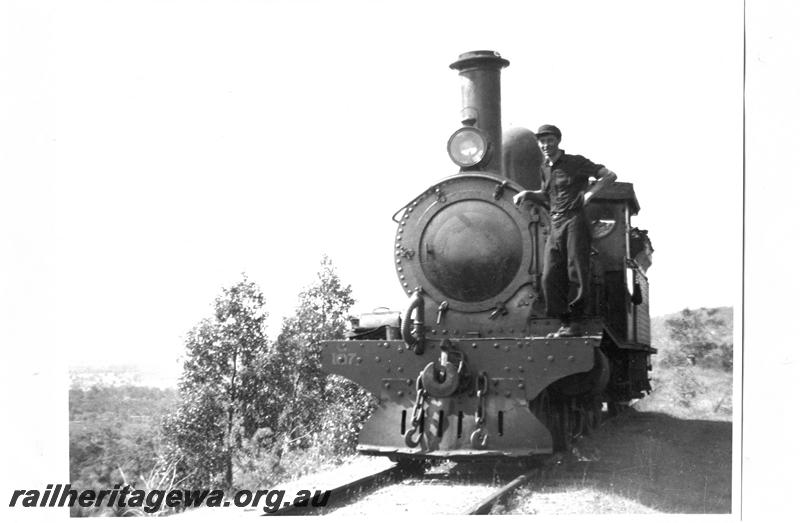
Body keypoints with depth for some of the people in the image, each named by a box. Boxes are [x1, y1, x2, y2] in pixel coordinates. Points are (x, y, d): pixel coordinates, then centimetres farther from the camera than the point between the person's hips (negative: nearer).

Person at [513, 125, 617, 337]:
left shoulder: (576, 162, 1)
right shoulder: (544, 169, 18)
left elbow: (609, 175, 3)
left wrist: (589, 192, -6)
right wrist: (528, 194, 15)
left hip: (575, 223, -6)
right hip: (554, 228, 6)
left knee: (577, 275, -8)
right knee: (550, 278, -4)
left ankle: (576, 323, -4)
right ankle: (564, 323, 1)